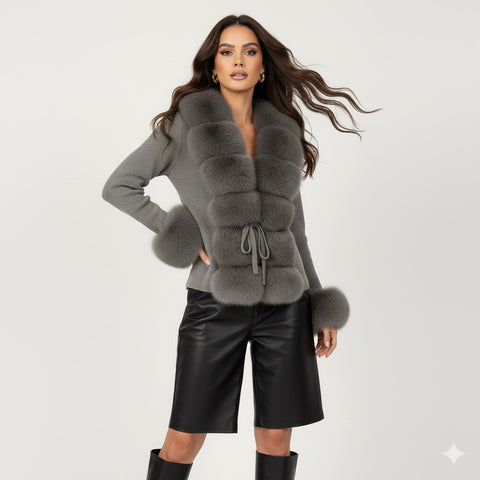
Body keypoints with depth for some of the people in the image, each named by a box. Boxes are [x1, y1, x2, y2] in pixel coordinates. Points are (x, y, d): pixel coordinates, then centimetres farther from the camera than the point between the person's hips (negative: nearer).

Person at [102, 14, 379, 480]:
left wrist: (320, 304, 14)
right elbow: (118, 186, 4)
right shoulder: (186, 122, 0)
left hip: (284, 303, 3)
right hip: (216, 301, -3)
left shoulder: (283, 131, 10)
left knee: (276, 439, 10)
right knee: (183, 442, 2)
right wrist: (175, 230, -5)